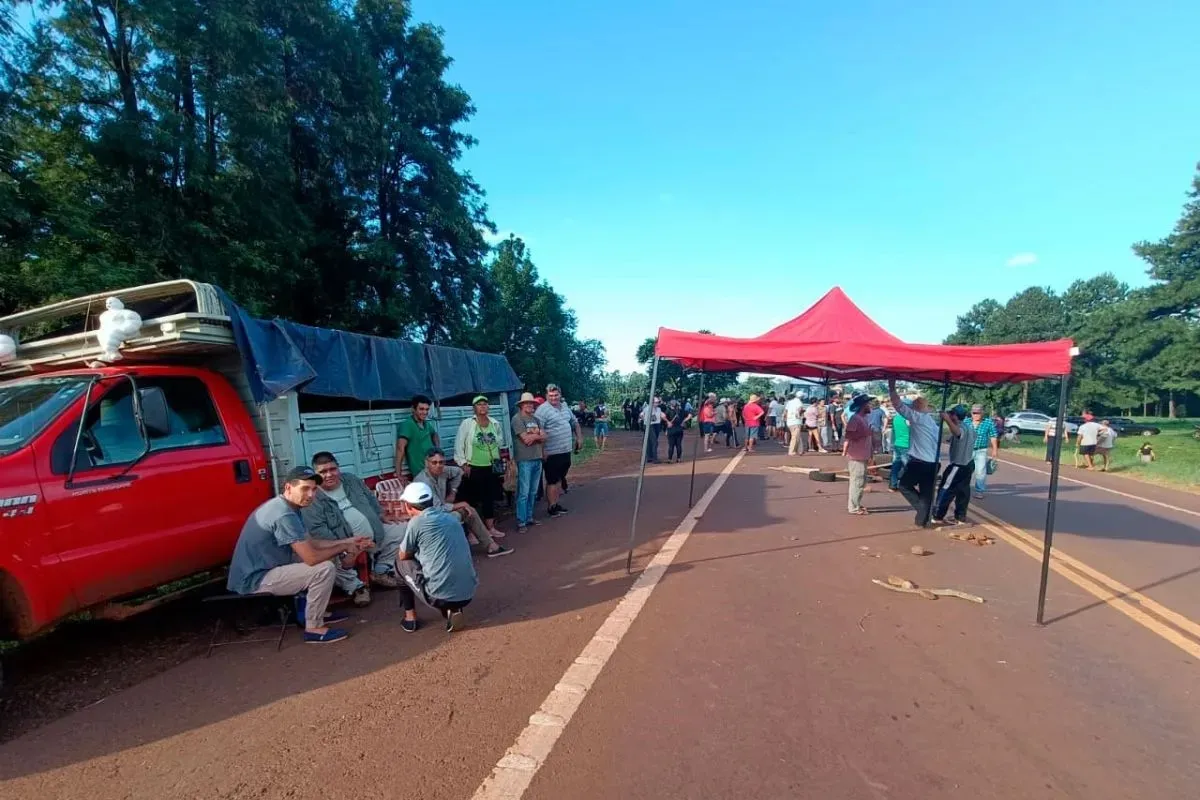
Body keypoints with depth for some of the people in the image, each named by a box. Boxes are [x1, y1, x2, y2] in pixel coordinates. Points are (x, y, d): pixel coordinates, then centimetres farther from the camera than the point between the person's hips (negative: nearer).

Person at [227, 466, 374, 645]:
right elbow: (312, 558, -27)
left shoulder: (288, 507, 5)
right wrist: (343, 547, -11)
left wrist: (347, 542, 5)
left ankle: (315, 611, 22)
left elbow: (310, 543, 12)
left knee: (328, 556, 13)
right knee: (325, 568, -21)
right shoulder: (284, 514, -27)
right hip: (255, 579, -10)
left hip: (266, 568, 10)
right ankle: (314, 628, -6)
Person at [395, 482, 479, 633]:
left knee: (402, 564, 19)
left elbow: (403, 556, 10)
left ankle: (410, 617, 22)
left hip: (440, 596, -5)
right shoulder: (451, 517, 11)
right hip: (468, 594, 5)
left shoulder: (416, 522, -5)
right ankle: (452, 610, 15)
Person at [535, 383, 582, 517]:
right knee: (552, 481, 2)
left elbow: (575, 422, 23)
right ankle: (551, 507, 13)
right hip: (552, 453, -8)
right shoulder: (542, 410, -14)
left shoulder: (565, 408, 11)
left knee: (559, 479, 17)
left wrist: (579, 438, 13)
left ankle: (556, 504, 28)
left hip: (566, 451, 8)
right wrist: (542, 451, -23)